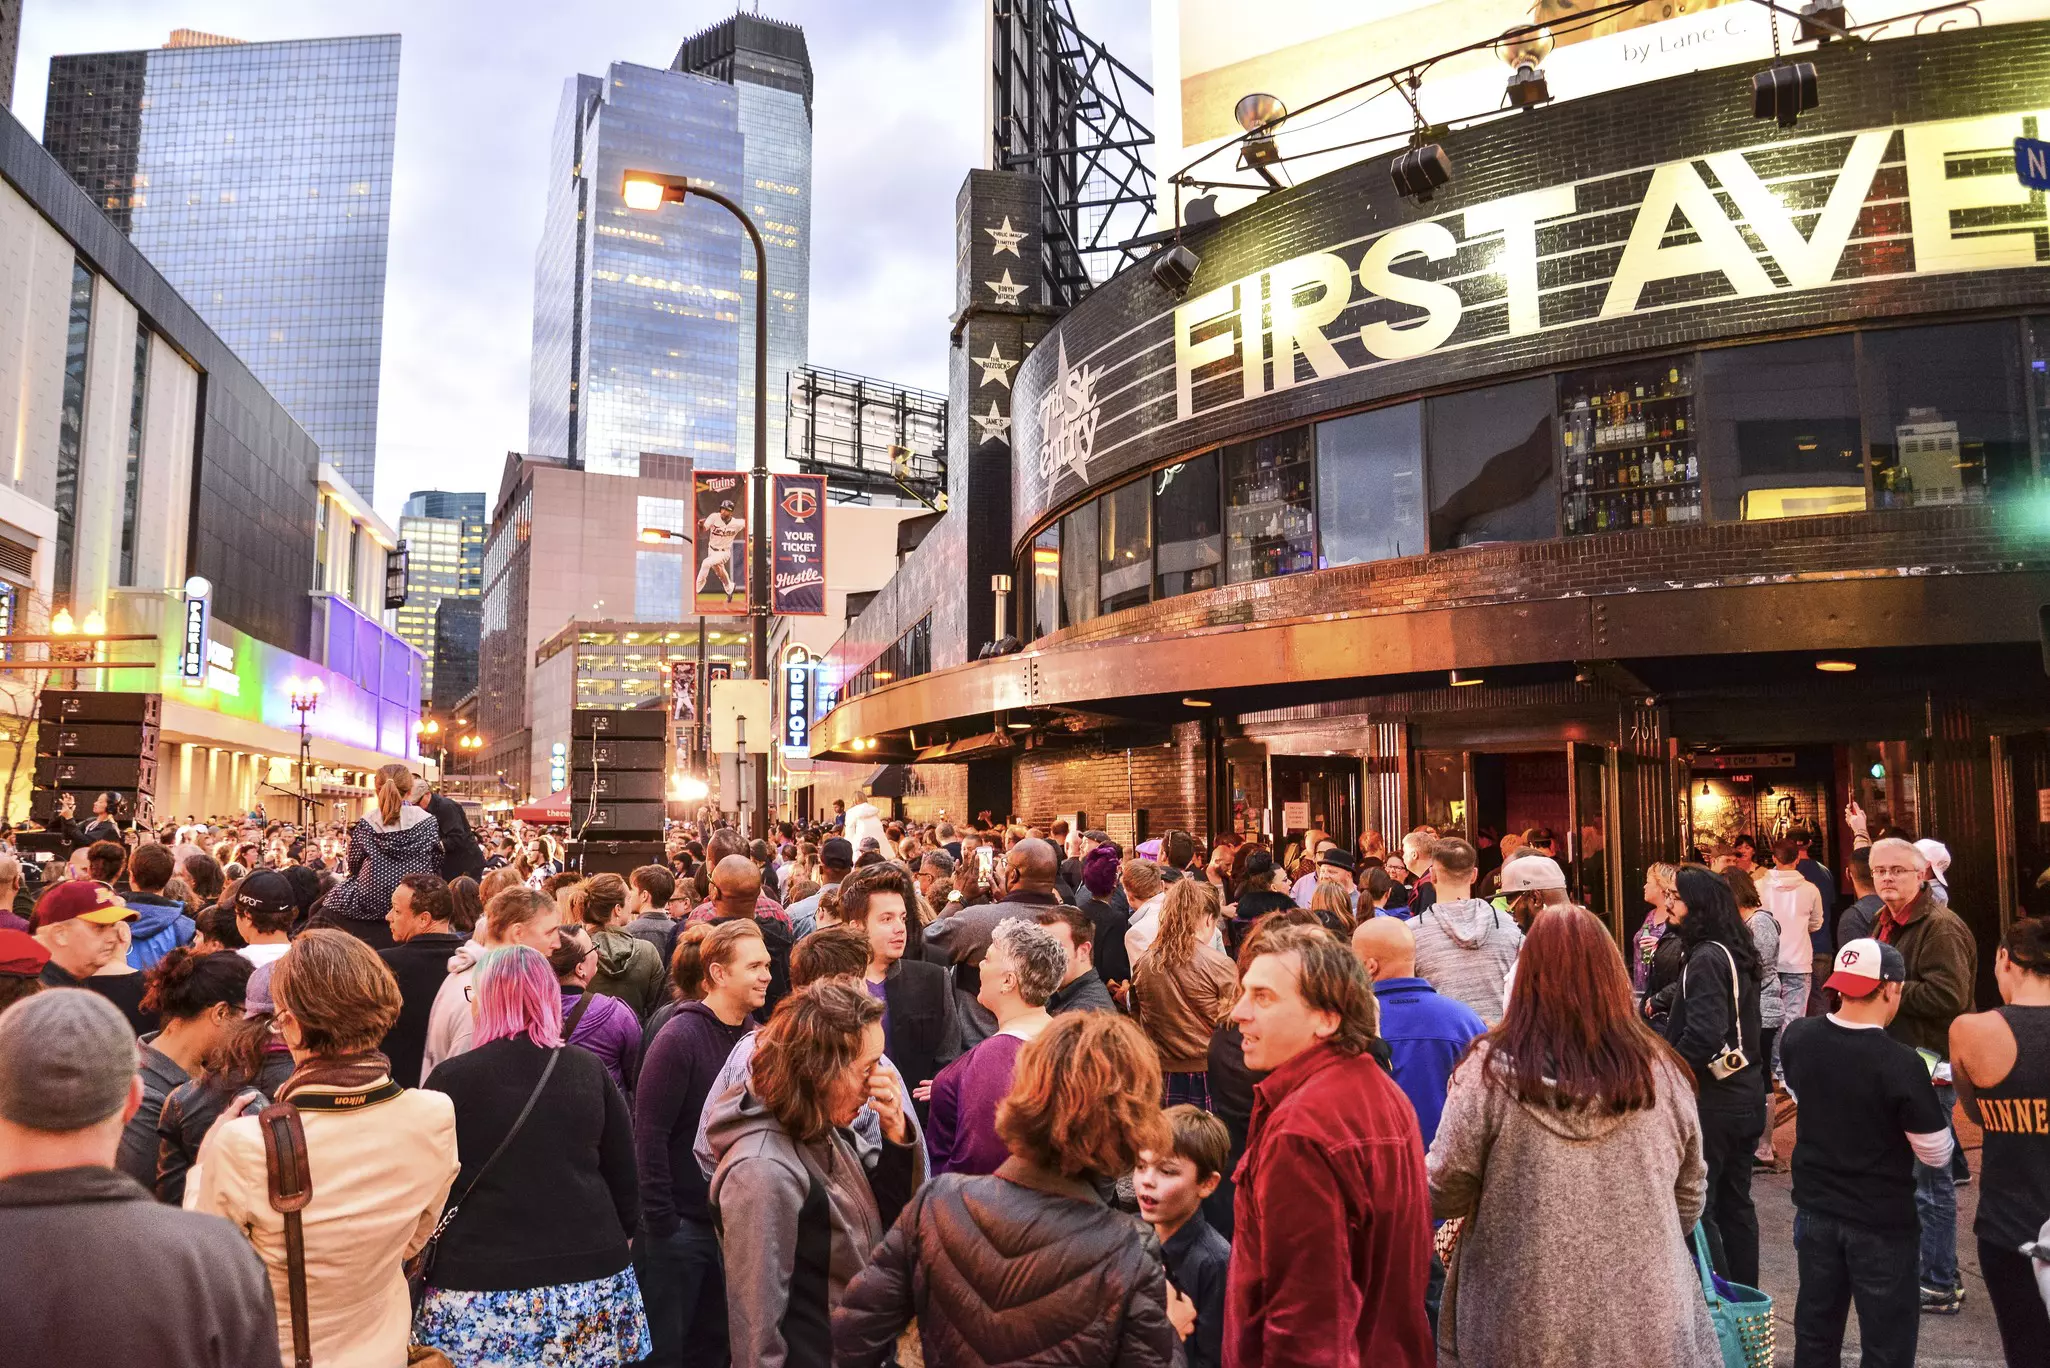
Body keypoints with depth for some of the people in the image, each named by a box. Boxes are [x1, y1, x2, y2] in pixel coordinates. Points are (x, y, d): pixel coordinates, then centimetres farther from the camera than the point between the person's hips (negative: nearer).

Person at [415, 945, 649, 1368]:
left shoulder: (450, 1079, -8)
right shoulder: (591, 1071, 0)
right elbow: (625, 1179, 5)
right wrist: (612, 1242, 19)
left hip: (482, 1287, -2)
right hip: (592, 1274, 3)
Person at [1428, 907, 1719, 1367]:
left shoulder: (1490, 1071, -16)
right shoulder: (1660, 1071, -6)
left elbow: (1445, 1197, -10)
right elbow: (1690, 1201, 6)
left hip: (1527, 1326, -2)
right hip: (1648, 1327, 3)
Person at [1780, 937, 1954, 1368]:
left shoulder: (1797, 1037, -8)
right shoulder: (1901, 1064, -25)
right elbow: (1937, 1154, -13)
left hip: (1815, 1209, 5)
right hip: (1881, 1222, -5)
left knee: (1815, 1333, 18)